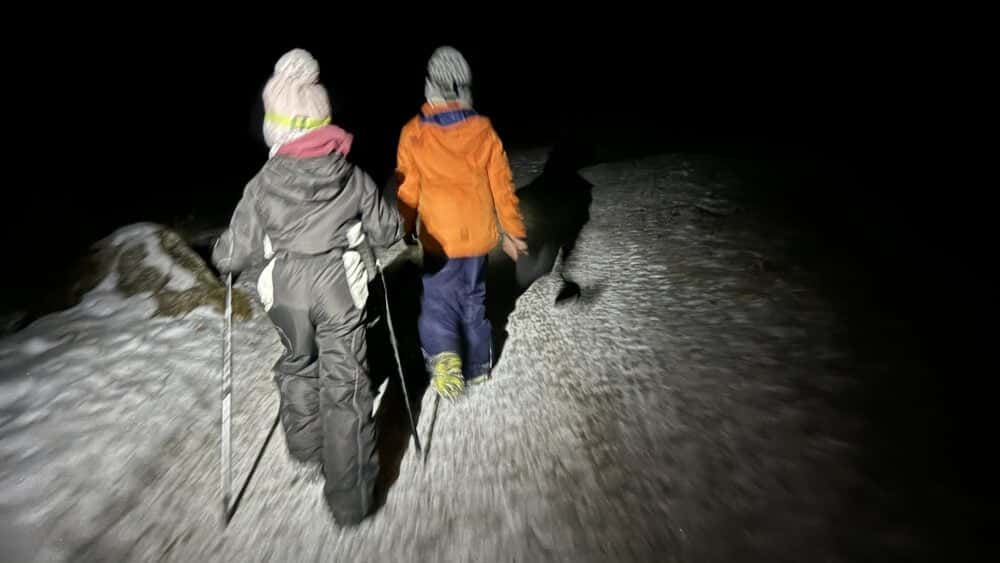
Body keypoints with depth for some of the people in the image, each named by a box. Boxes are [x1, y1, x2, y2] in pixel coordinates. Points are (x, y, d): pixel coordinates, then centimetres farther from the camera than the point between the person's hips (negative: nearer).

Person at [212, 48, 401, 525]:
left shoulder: (262, 184, -6)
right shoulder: (353, 177, -5)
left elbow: (234, 254, -2)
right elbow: (387, 231, 4)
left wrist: (221, 255, 22)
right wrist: (366, 226, 26)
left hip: (285, 288, 1)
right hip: (339, 287, -1)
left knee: (298, 365, 27)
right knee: (345, 384, 6)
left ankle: (305, 446, 48)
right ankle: (349, 498, 15)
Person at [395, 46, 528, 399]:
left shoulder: (414, 133, -10)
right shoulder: (483, 130, -6)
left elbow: (407, 189, -3)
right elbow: (502, 184, -2)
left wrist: (407, 229, 13)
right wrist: (513, 230, 7)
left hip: (439, 237, -2)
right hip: (479, 234, 3)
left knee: (438, 300, 14)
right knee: (473, 298, 18)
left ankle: (443, 355, -10)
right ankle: (477, 366, 31)